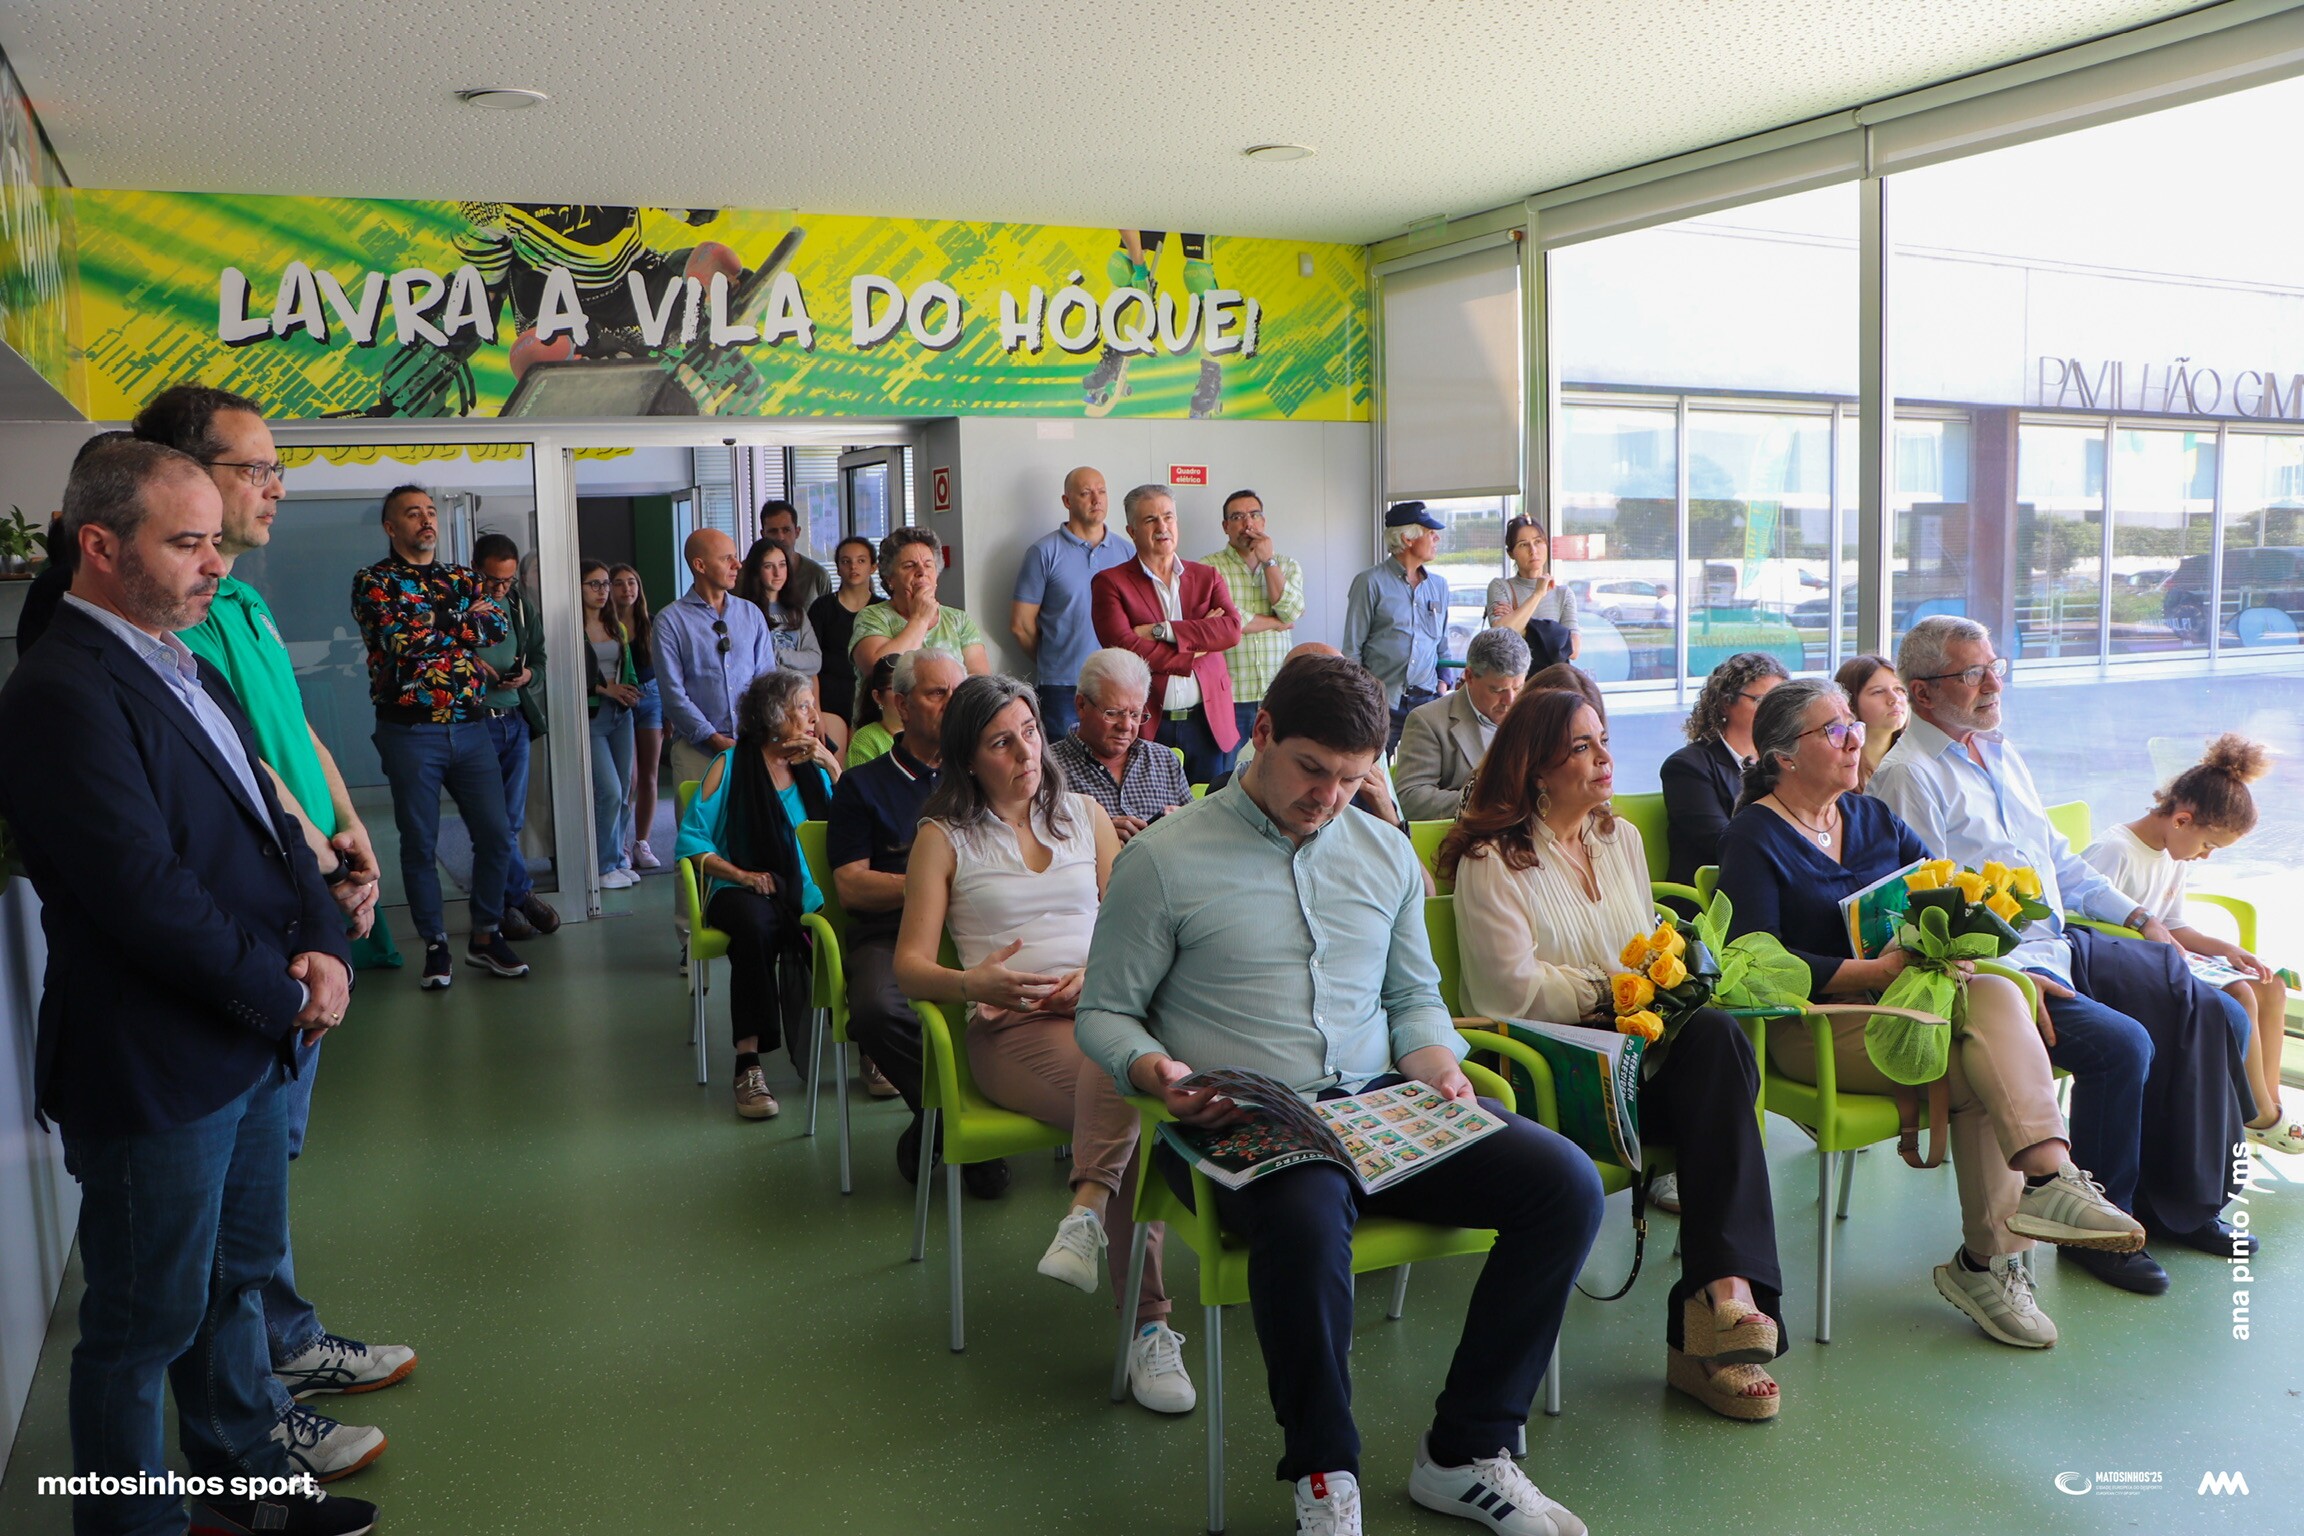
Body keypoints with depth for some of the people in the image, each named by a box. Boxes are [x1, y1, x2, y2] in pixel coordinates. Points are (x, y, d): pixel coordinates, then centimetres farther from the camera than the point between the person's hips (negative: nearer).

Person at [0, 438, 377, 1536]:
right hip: (152, 1074, -9)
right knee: (147, 1321, 9)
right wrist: (286, 994, -14)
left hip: (248, 1047, 9)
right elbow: (147, 895, -25)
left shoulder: (184, 665, 10)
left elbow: (267, 821, 11)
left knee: (237, 1278, 23)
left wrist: (322, 945, -5)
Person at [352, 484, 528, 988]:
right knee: (420, 843, 4)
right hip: (410, 732, -4)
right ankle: (435, 945, 17)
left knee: (496, 833, 4)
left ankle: (485, 936, 20)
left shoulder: (464, 578, 13)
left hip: (471, 728, 4)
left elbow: (500, 626, -4)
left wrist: (430, 629, -9)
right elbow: (397, 639, -17)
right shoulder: (373, 582, -1)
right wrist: (464, 623, -5)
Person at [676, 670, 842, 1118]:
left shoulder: (814, 765, 18)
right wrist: (741, 874, -12)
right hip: (748, 892, -3)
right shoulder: (730, 766, 8)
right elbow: (691, 842, 1)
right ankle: (748, 1064, -34)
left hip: (811, 894, 3)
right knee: (755, 925, -38)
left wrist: (832, 767, -1)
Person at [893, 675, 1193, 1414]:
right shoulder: (944, 836, 11)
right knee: (1131, 1100, -33)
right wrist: (973, 983, -16)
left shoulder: (1086, 814, 20)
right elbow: (910, 965, 6)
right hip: (1012, 1027, -3)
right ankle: (1149, 1325, -33)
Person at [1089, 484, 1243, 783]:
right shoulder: (1110, 582, 1)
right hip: (1146, 725, -3)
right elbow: (1123, 646, -13)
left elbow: (1233, 629, -4)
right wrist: (1196, 648, -8)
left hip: (1209, 721, 3)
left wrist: (1162, 630, -13)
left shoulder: (1207, 576, 13)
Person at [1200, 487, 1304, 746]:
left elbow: (1291, 613, -5)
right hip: (1229, 696, -3)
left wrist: (1268, 560, -5)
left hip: (1279, 695, 3)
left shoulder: (1288, 566, 13)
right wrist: (1276, 622, -3)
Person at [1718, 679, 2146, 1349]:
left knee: (1997, 996, -26)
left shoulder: (1873, 817, 19)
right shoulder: (1754, 836, -3)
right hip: (1814, 1026, -6)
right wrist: (1875, 971, -20)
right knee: (1984, 1075, -26)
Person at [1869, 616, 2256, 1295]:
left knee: (2217, 1018, -4)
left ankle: (2179, 1201, 8)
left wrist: (2139, 917, 16)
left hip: (2062, 941, 9)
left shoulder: (2001, 753, 18)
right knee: (2122, 1044, -28)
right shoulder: (1907, 776, -11)